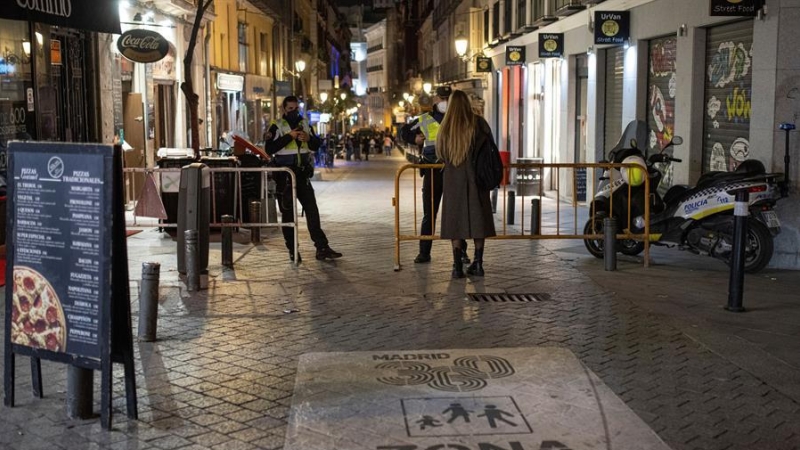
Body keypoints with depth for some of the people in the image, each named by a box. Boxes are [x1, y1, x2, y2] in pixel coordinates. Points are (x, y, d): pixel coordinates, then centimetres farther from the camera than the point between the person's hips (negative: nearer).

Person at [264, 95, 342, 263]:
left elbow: (316, 146, 13)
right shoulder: (277, 127, -4)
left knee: (312, 210, 0)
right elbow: (269, 149, -16)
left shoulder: (305, 124, 12)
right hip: (284, 176, -4)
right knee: (288, 213, 2)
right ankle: (292, 250, 10)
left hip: (302, 174, 4)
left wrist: (309, 138, -8)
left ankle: (322, 248, 1)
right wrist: (289, 136, -20)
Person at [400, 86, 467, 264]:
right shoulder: (425, 120, 7)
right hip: (432, 172, 0)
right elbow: (404, 131, 19)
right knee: (429, 214, 4)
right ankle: (424, 252, 9)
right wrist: (414, 139, 0)